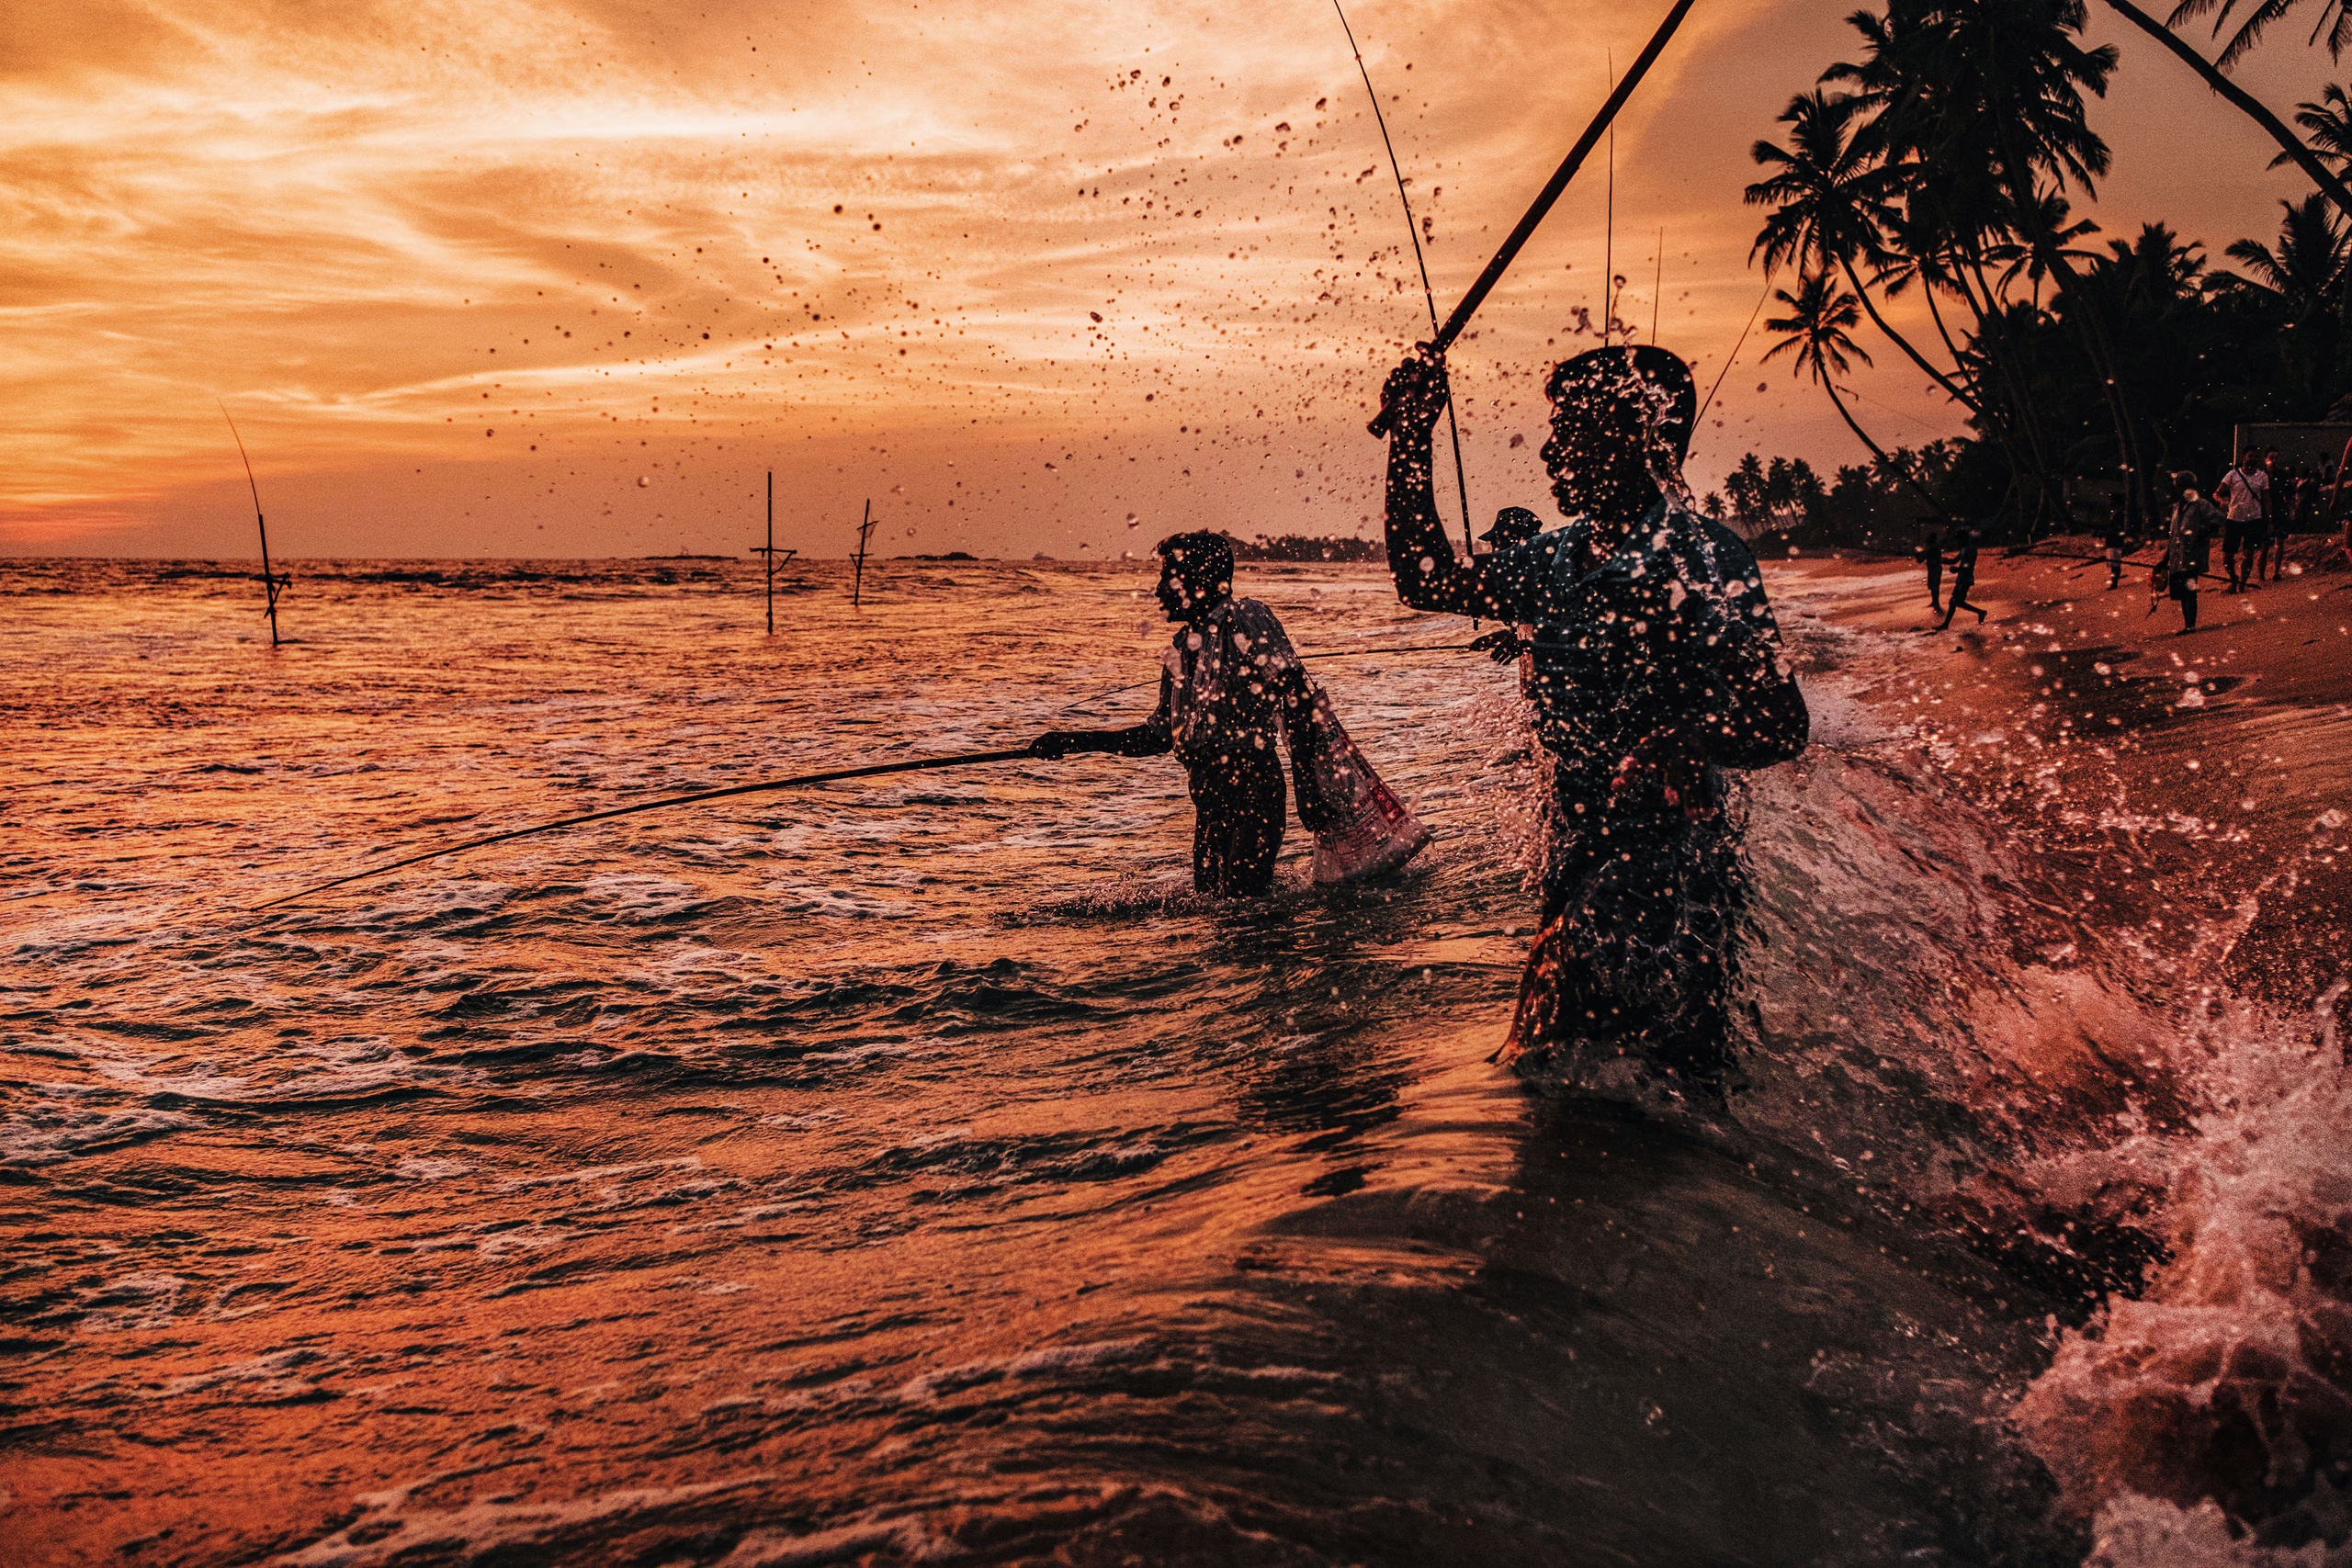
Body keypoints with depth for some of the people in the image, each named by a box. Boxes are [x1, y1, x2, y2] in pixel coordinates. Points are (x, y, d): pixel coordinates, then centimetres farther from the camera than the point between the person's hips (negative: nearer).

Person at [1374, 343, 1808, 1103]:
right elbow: (1426, 581, 17)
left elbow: (1781, 726, -18)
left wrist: (1678, 739, -36)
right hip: (1577, 871, 8)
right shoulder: (1559, 557, 10)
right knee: (1544, 1075, 13)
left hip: (1669, 882, -7)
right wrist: (1410, 439, 13)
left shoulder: (1700, 556, -14)